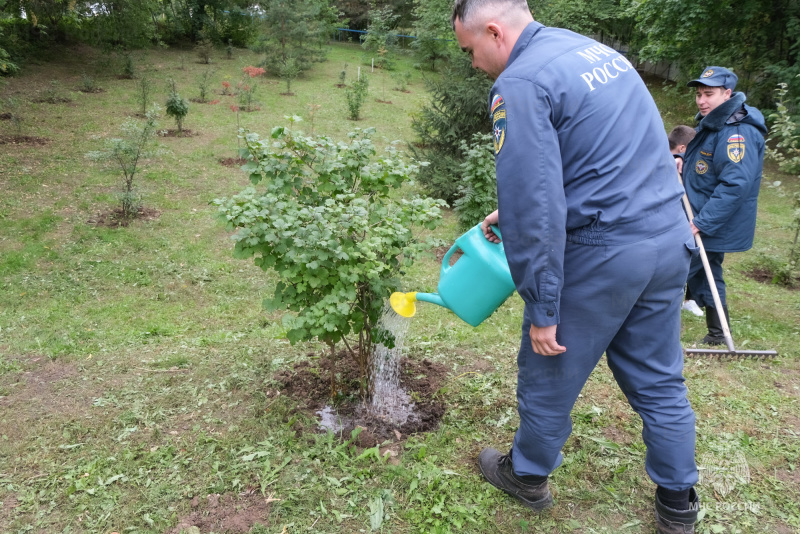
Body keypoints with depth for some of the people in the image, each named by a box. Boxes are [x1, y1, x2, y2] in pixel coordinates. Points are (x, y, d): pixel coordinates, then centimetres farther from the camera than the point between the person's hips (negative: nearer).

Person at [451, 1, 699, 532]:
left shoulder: (519, 84, -15)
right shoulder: (594, 48, 13)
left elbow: (535, 211, -21)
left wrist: (541, 310, -14)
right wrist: (513, 212, 25)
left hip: (602, 253, -8)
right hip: (670, 238, 8)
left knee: (549, 374, 13)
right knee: (660, 381, 19)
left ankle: (528, 475, 36)